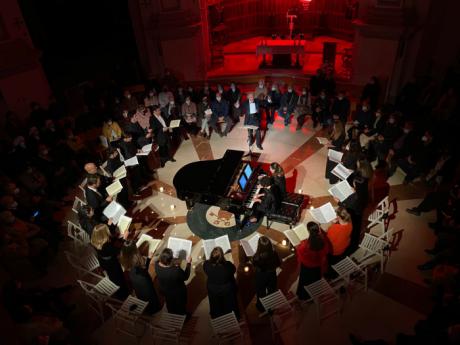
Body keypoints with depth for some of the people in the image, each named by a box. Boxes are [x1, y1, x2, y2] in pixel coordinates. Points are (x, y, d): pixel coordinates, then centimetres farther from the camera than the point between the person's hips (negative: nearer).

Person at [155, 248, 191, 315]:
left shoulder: (157, 265, -30)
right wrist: (188, 263, -15)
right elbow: (185, 277, -22)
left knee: (170, 306, 35)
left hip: (164, 291, 5)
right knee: (181, 307, 29)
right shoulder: (176, 270, -44)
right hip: (178, 293, -5)